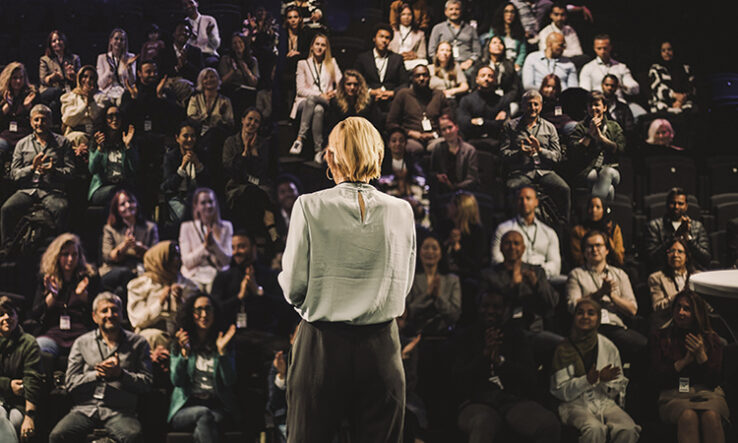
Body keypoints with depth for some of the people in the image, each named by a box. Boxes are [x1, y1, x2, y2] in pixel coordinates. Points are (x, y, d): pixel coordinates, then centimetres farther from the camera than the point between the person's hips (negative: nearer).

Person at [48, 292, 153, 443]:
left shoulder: (137, 343, 14)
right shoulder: (82, 343, 16)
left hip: (119, 411, -1)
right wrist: (97, 375, -9)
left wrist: (120, 374, -10)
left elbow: (147, 382, 6)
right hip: (85, 409, 1)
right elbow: (71, 383, 8)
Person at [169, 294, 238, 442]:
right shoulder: (179, 345, 15)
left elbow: (230, 382, 1)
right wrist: (184, 353, -14)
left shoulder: (224, 345, 14)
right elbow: (176, 381, 0)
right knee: (204, 413, -36)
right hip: (185, 409, 0)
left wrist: (222, 351, -10)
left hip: (218, 409, 0)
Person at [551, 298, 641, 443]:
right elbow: (561, 392, -3)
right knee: (595, 430, -36)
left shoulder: (609, 347, 10)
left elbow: (618, 390, 13)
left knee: (629, 430, -29)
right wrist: (587, 380, -17)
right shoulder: (564, 349, 2)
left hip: (605, 401, 3)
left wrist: (605, 381, -9)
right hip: (576, 404, -3)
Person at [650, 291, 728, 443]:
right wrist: (685, 361, -6)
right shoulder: (660, 337, 11)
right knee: (688, 416, -37)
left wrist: (701, 356, -8)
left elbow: (715, 381, 6)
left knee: (711, 416, -36)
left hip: (707, 393, 1)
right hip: (673, 395, -1)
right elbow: (658, 380, 3)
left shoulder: (711, 338, 13)